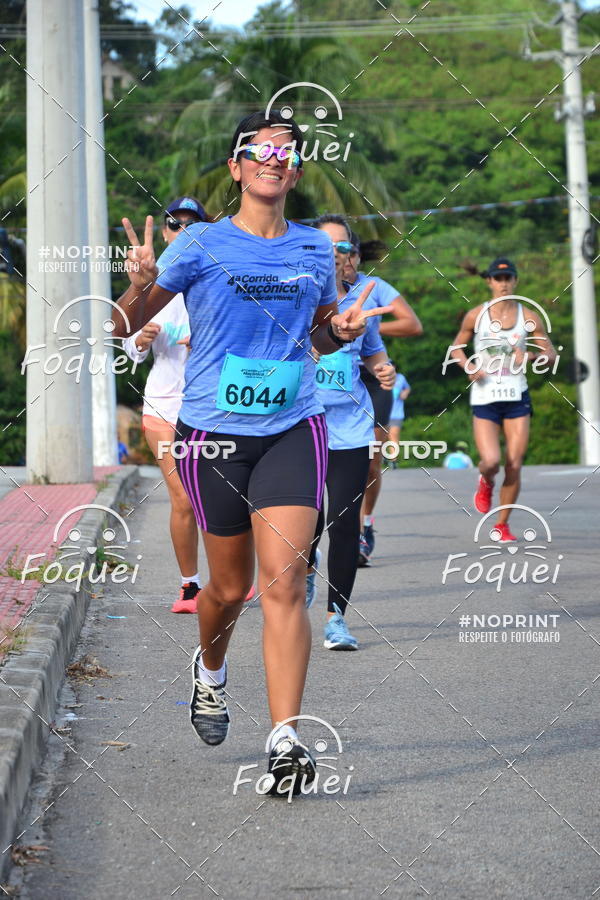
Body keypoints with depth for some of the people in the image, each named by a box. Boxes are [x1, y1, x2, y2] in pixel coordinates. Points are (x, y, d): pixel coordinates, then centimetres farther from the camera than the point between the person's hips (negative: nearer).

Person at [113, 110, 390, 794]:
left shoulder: (315, 249, 8)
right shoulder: (202, 246, -2)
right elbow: (125, 326, 1)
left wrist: (342, 332, 0)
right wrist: (140, 284, -20)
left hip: (292, 430, 1)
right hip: (213, 431, -1)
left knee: (284, 578, -14)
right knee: (231, 586, 9)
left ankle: (285, 739, -17)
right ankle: (210, 668, 44)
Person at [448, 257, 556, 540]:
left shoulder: (529, 317, 2)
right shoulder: (475, 316, 0)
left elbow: (551, 353, 7)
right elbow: (456, 347, 12)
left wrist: (530, 355, -15)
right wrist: (468, 367, -8)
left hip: (517, 398, 1)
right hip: (484, 399, -1)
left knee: (514, 466, -3)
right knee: (491, 461, -16)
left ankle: (502, 524, 15)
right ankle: (485, 484, 23)